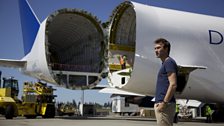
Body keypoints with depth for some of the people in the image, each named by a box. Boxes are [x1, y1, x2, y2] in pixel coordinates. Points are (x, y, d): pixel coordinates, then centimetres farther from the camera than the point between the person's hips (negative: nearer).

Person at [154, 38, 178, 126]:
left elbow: (173, 85, -18)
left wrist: (164, 102, -21)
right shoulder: (165, 63, 21)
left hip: (165, 105, -10)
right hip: (161, 103, 10)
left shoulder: (169, 62, -9)